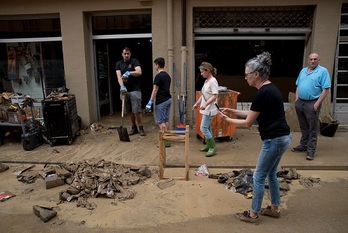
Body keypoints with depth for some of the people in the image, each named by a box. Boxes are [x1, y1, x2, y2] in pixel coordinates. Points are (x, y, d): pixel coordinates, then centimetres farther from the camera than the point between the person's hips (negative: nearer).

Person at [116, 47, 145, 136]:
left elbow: (139, 72, -16)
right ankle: (134, 128, 21)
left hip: (135, 90, -4)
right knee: (129, 111, 9)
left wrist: (129, 73, -31)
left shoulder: (134, 61, -1)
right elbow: (119, 76, -4)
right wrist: (122, 86, -21)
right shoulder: (119, 63, 9)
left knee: (137, 110, -8)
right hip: (125, 90, 4)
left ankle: (141, 128, 3)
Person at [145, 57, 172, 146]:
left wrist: (150, 102, -14)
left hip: (161, 101, -9)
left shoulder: (158, 76, -14)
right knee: (166, 120, 13)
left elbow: (155, 90, -16)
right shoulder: (167, 75, 13)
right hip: (168, 99, 9)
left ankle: (166, 140, -4)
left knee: (160, 121, -3)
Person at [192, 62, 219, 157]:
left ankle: (213, 148, 0)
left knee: (203, 128, -10)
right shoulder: (206, 81, 10)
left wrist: (205, 104, -30)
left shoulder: (213, 81, -17)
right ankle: (208, 146, 27)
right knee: (207, 128, 15)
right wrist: (197, 103, 22)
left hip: (210, 109, -9)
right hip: (206, 109, 9)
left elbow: (215, 96, -23)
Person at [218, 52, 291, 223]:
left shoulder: (262, 93, -21)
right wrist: (232, 111, 13)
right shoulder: (269, 88, 9)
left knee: (259, 177, 4)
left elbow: (247, 123, -15)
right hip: (282, 138, 10)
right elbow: (253, 114, 16)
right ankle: (275, 209, 35)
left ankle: (253, 214, 19)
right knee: (270, 174, 21)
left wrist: (227, 120, -1)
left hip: (274, 140, -10)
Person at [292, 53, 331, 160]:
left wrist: (317, 104, -16)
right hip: (300, 102, 6)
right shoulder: (303, 71, 13)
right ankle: (303, 145, 28)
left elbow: (326, 90, -11)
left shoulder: (323, 71, -6)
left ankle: (311, 150, 6)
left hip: (312, 104, -6)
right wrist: (296, 99, 7)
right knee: (303, 127, 16)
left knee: (312, 129, 0)